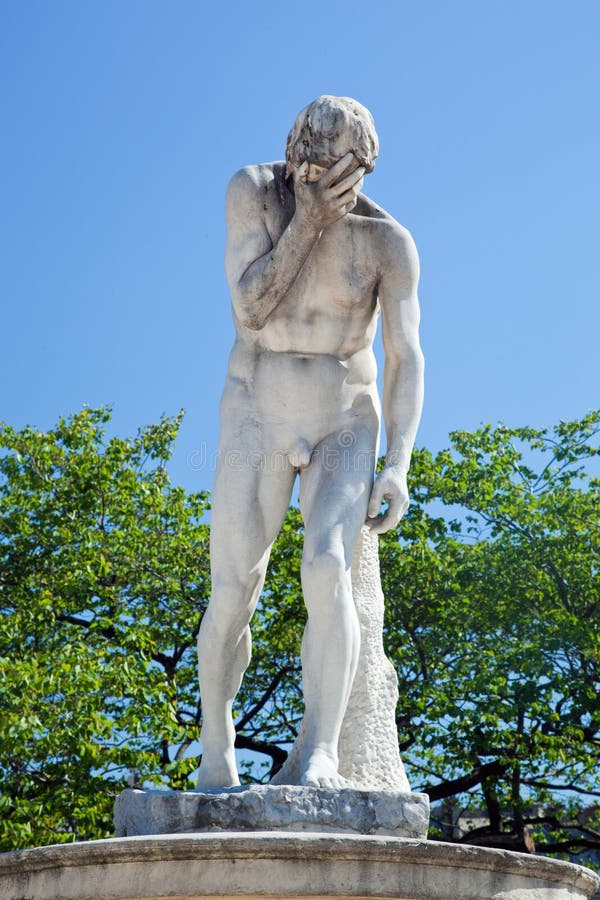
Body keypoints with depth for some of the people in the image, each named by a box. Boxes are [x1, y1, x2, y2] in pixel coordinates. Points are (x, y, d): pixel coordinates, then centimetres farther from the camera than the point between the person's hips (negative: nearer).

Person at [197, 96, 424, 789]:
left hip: (345, 425, 0)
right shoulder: (252, 191, -8)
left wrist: (399, 466, -21)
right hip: (257, 420, 1)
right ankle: (215, 752, 17)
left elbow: (406, 360, -9)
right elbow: (250, 309, -17)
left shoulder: (390, 242, -9)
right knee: (232, 596, -5)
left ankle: (320, 757, -23)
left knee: (327, 571, -25)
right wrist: (308, 218, -27)